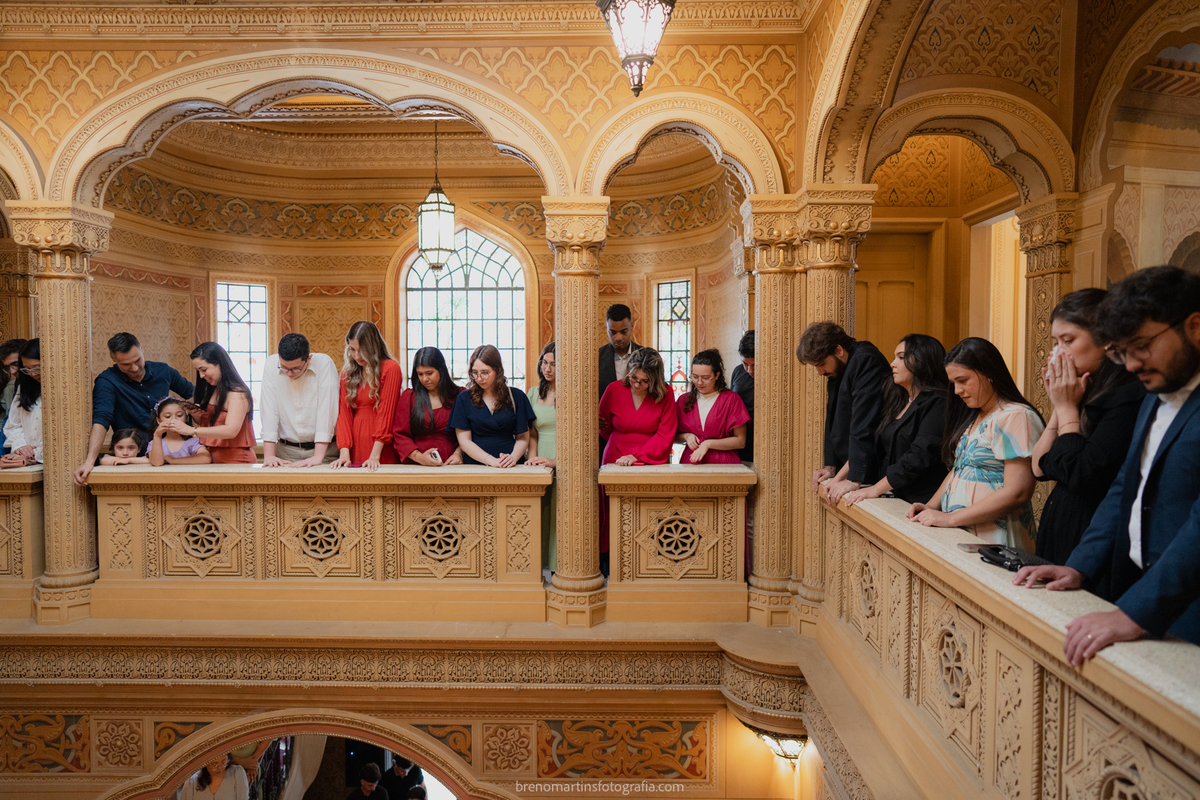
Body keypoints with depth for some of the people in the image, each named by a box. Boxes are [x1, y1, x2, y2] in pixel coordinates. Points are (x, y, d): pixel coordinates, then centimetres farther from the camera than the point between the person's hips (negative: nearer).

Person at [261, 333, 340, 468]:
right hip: (286, 450, 2)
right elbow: (269, 410, -6)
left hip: (322, 448, -1)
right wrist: (269, 455, -13)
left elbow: (327, 410, -15)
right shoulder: (271, 364, -3)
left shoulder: (324, 364, -11)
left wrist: (318, 456, -21)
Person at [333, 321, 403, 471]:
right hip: (356, 446, 4)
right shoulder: (347, 373, 11)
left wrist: (375, 455, -15)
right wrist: (344, 453, -8)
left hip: (382, 449, -4)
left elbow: (386, 413, -10)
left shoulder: (391, 368, -5)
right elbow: (344, 413, 5)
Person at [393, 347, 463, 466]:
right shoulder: (408, 397, 12)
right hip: (415, 466, 1)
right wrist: (418, 456, -9)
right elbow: (400, 435, 7)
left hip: (450, 465, 0)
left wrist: (458, 453, -7)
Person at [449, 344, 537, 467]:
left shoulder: (517, 397, 8)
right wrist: (491, 461, -11)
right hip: (474, 465, 0)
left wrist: (513, 458, -11)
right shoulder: (464, 399, 7)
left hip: (511, 467, 0)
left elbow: (523, 438, 9)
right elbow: (464, 440, 2)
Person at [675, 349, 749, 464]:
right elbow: (674, 436, 21)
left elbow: (740, 441, 0)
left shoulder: (731, 399, 2)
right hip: (690, 462, 5)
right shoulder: (683, 400, 13)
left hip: (722, 463, -5)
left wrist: (708, 444, -8)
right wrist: (686, 436, 0)